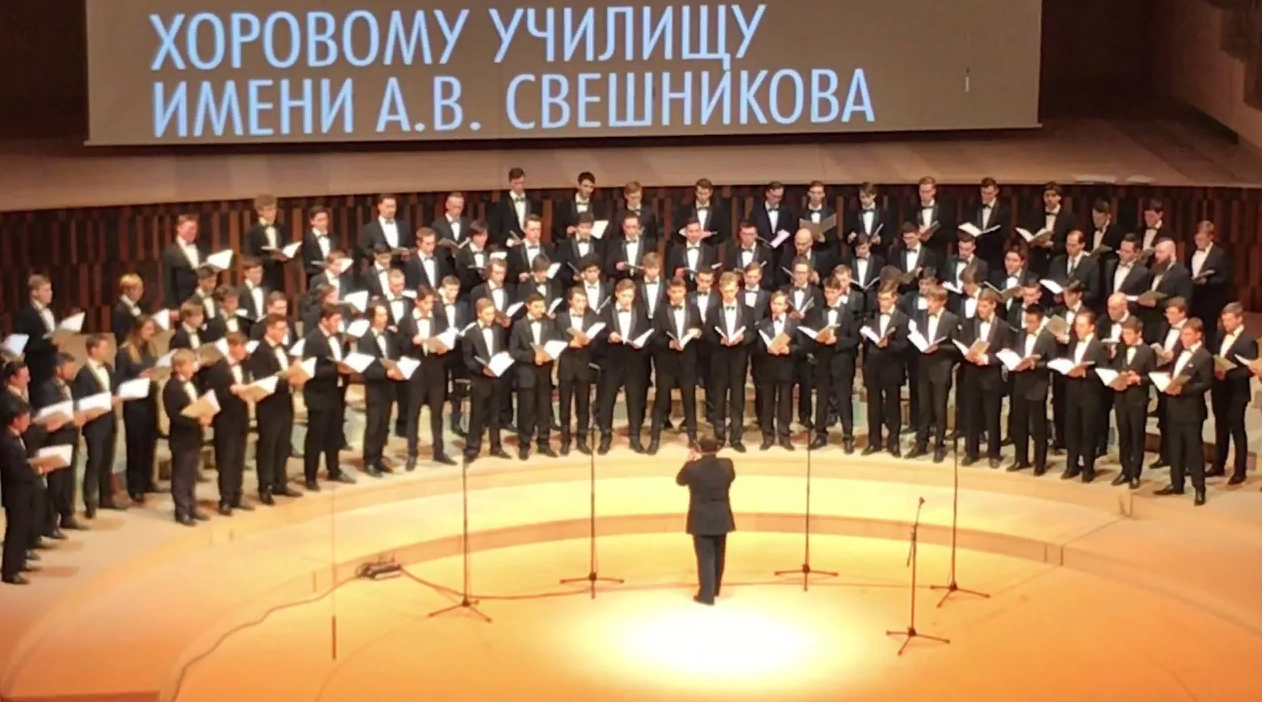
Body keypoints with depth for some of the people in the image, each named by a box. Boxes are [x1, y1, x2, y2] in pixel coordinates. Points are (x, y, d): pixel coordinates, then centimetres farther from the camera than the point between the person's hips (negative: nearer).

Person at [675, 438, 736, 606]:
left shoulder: (693, 468, -18)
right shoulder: (727, 465, -7)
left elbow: (680, 480, 1)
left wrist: (690, 461, 12)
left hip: (701, 519, -4)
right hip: (721, 518, 4)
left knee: (705, 556, 1)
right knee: (718, 555, 18)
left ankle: (707, 594, 1)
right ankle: (715, 589, 33)